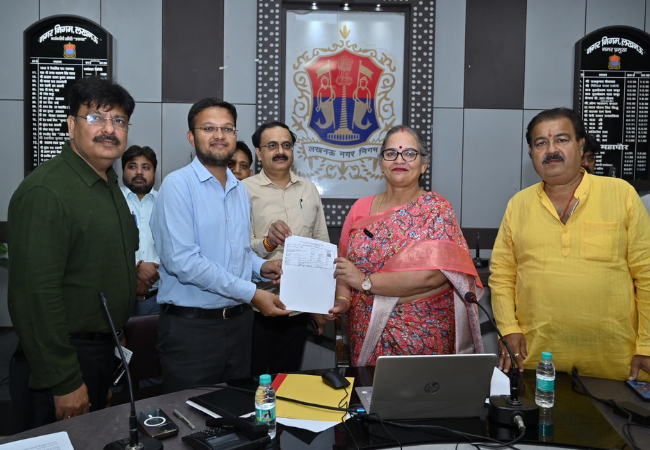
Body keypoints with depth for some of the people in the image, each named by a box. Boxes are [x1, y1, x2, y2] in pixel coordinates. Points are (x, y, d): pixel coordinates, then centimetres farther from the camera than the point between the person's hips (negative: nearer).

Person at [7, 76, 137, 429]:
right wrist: (64, 383, -24)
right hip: (65, 363, -9)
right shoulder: (45, 192, -21)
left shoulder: (111, 186, 9)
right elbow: (35, 295, -26)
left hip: (104, 355, 9)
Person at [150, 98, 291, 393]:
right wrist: (251, 293, -19)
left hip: (239, 322, 7)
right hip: (191, 325, -6)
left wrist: (261, 267, 0)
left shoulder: (241, 190, 13)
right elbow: (182, 260, -21)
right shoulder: (178, 185, -11)